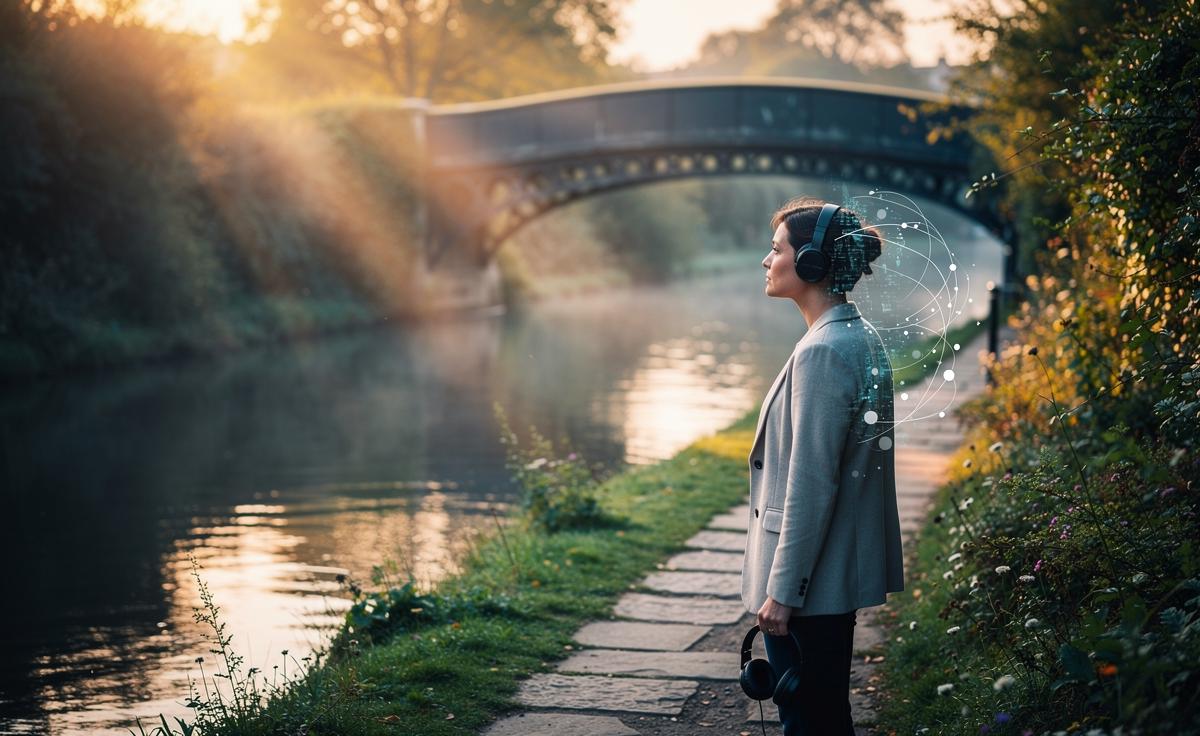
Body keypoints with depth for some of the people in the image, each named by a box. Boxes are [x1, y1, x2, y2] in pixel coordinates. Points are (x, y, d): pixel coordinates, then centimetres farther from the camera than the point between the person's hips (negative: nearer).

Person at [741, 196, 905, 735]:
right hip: (840, 574, 10)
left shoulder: (822, 352, -20)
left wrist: (782, 589, -18)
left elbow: (810, 485, -22)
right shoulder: (862, 337, 10)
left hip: (807, 586, -10)